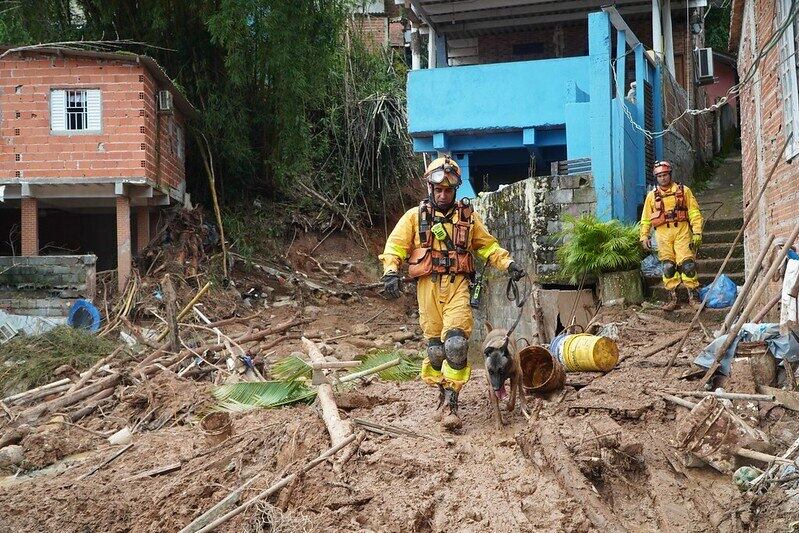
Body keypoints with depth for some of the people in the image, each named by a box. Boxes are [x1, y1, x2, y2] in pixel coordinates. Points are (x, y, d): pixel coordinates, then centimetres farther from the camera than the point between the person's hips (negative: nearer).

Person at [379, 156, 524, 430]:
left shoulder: (467, 215, 12)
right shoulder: (415, 216, 8)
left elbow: (488, 245, 18)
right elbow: (395, 246, 2)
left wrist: (508, 264, 5)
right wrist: (391, 272, -15)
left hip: (457, 286, 0)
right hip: (428, 286, 1)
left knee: (456, 343, -15)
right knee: (435, 345, 3)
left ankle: (451, 404, -14)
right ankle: (442, 388, 24)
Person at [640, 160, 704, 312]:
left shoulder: (683, 191, 7)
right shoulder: (652, 195, 12)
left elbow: (694, 212, 4)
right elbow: (645, 219, 16)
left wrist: (697, 233, -5)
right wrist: (644, 236, 8)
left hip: (682, 231, -2)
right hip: (663, 233, 2)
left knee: (687, 264, -8)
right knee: (668, 266, -1)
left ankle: (693, 295, -1)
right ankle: (672, 298, 4)